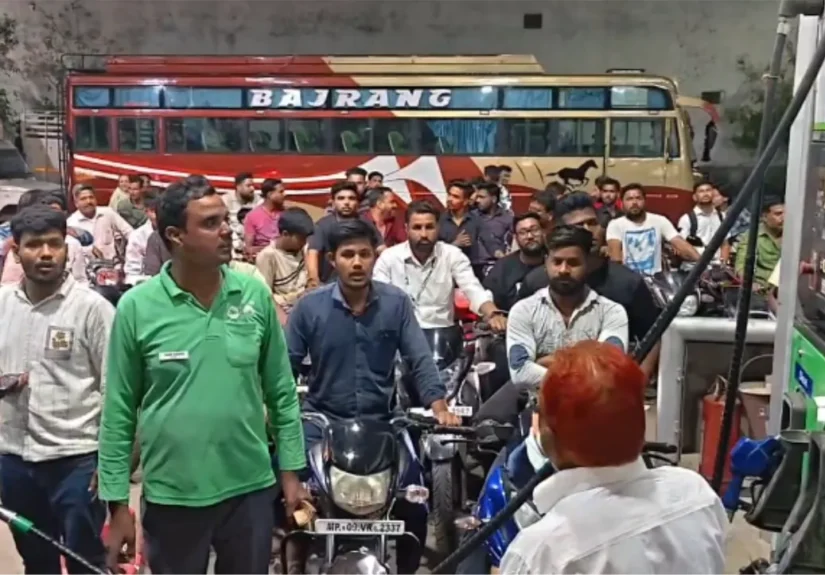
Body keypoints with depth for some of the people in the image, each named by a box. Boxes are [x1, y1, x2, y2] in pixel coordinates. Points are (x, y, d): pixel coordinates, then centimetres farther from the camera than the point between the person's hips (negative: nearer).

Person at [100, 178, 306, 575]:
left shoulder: (255, 295, -3)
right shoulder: (137, 307, -9)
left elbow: (282, 391, 3)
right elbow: (119, 411, -4)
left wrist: (291, 470, 3)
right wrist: (117, 502, -3)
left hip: (250, 489, 2)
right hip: (171, 496, -1)